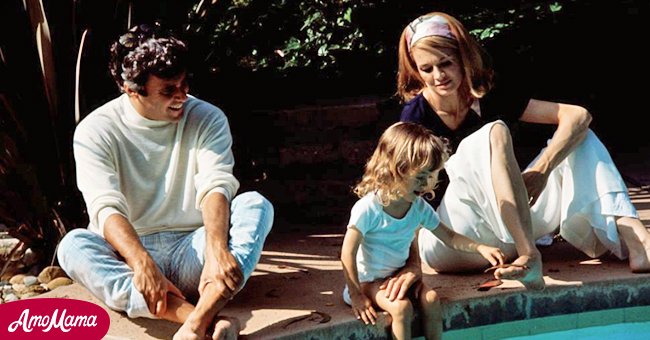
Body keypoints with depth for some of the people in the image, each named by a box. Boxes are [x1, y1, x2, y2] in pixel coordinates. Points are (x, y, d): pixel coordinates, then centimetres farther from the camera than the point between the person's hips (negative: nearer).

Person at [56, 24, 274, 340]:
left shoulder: (207, 119, 0)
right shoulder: (95, 130, -4)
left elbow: (216, 187, -16)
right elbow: (106, 207, -19)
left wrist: (217, 251, -37)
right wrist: (142, 264, -38)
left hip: (191, 254, 1)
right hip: (128, 256, -1)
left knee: (256, 204, -24)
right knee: (73, 245, -32)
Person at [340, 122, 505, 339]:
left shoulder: (419, 208, -5)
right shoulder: (368, 208, -25)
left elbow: (449, 237, 3)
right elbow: (348, 252, -22)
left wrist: (479, 248, -13)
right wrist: (356, 295, -20)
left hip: (400, 274, 6)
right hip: (369, 279, -6)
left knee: (431, 298, -17)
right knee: (401, 307, -27)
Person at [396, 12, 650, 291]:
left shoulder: (492, 94, -1)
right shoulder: (416, 116, -10)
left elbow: (578, 116, -8)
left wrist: (542, 169, -25)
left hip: (504, 234, 5)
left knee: (578, 138, -6)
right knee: (492, 134, -27)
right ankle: (529, 256, -41)